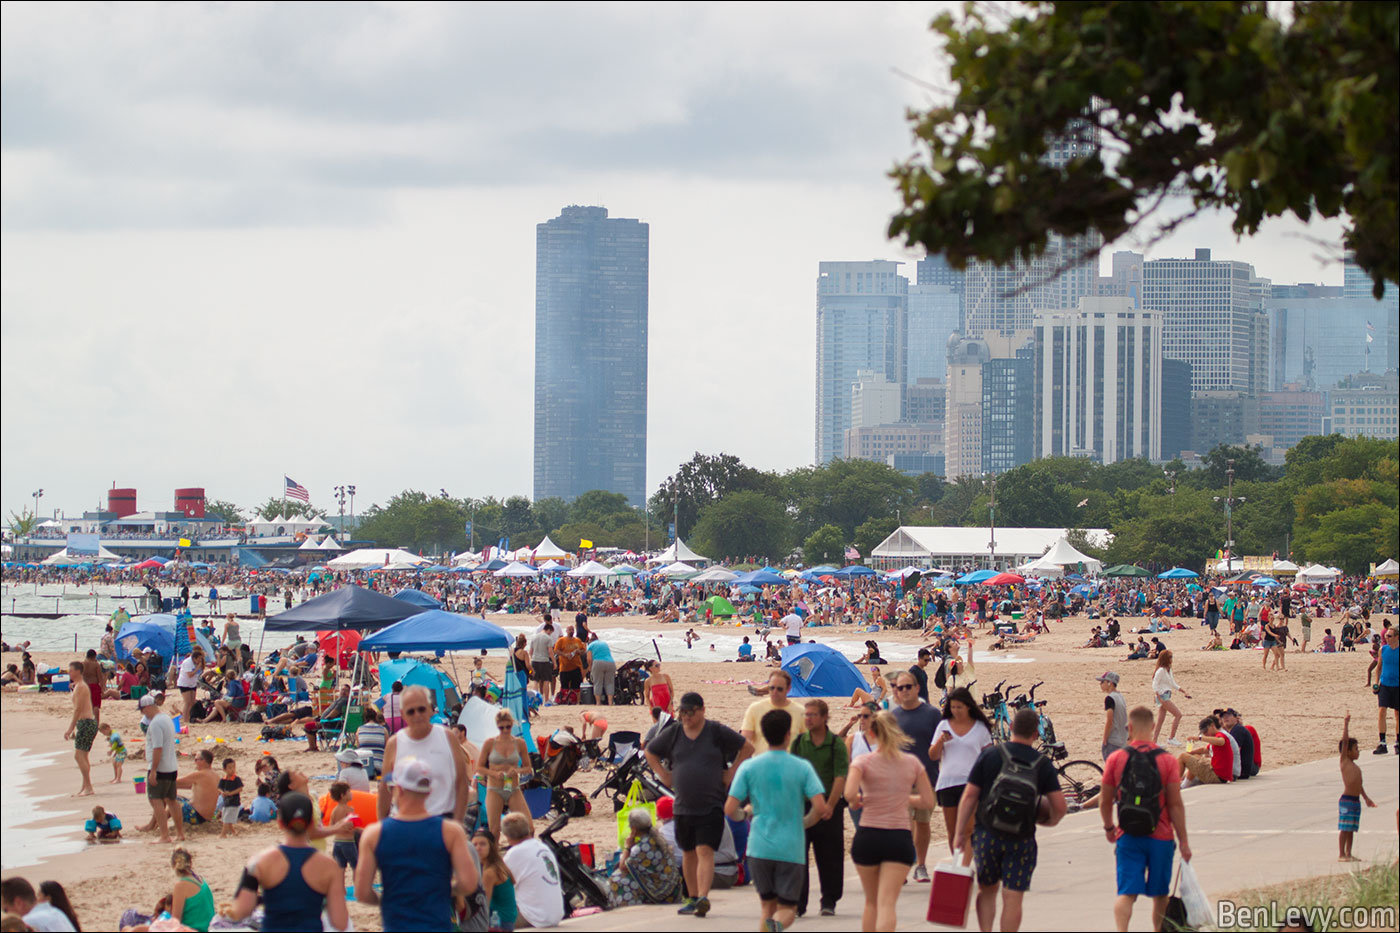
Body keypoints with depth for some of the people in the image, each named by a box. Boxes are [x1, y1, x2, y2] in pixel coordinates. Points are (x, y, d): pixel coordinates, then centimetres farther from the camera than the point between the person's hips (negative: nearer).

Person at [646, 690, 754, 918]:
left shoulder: (716, 732, -3)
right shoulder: (673, 733, 5)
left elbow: (748, 747, 6)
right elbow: (650, 752, 20)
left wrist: (731, 772, 1)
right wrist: (663, 775, 10)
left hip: (711, 805, -4)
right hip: (683, 804, 4)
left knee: (705, 851, -14)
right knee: (688, 853, 12)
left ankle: (703, 897, -22)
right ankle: (692, 898, 23)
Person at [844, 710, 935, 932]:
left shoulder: (863, 761, -3)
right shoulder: (912, 763, 5)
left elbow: (850, 794, -19)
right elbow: (928, 802, 6)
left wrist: (856, 802, 3)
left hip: (867, 836, 0)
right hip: (900, 838, 0)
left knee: (871, 902, 18)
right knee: (886, 903, -9)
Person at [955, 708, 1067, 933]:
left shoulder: (989, 755, -2)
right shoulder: (1043, 765, 0)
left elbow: (969, 796, -3)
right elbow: (1060, 807, -4)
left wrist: (961, 832, 4)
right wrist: (1050, 821, 18)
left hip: (987, 835, 1)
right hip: (1021, 840, -1)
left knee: (987, 890, 19)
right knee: (1013, 899, 3)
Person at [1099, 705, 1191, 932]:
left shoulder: (1115, 759, -2)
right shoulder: (1167, 761, -5)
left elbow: (1105, 801, 5)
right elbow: (1176, 805, -7)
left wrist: (1109, 827, 23)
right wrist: (1183, 841, -1)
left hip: (1127, 837, 0)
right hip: (1160, 837, 0)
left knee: (1127, 893, -4)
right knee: (1159, 894, 15)